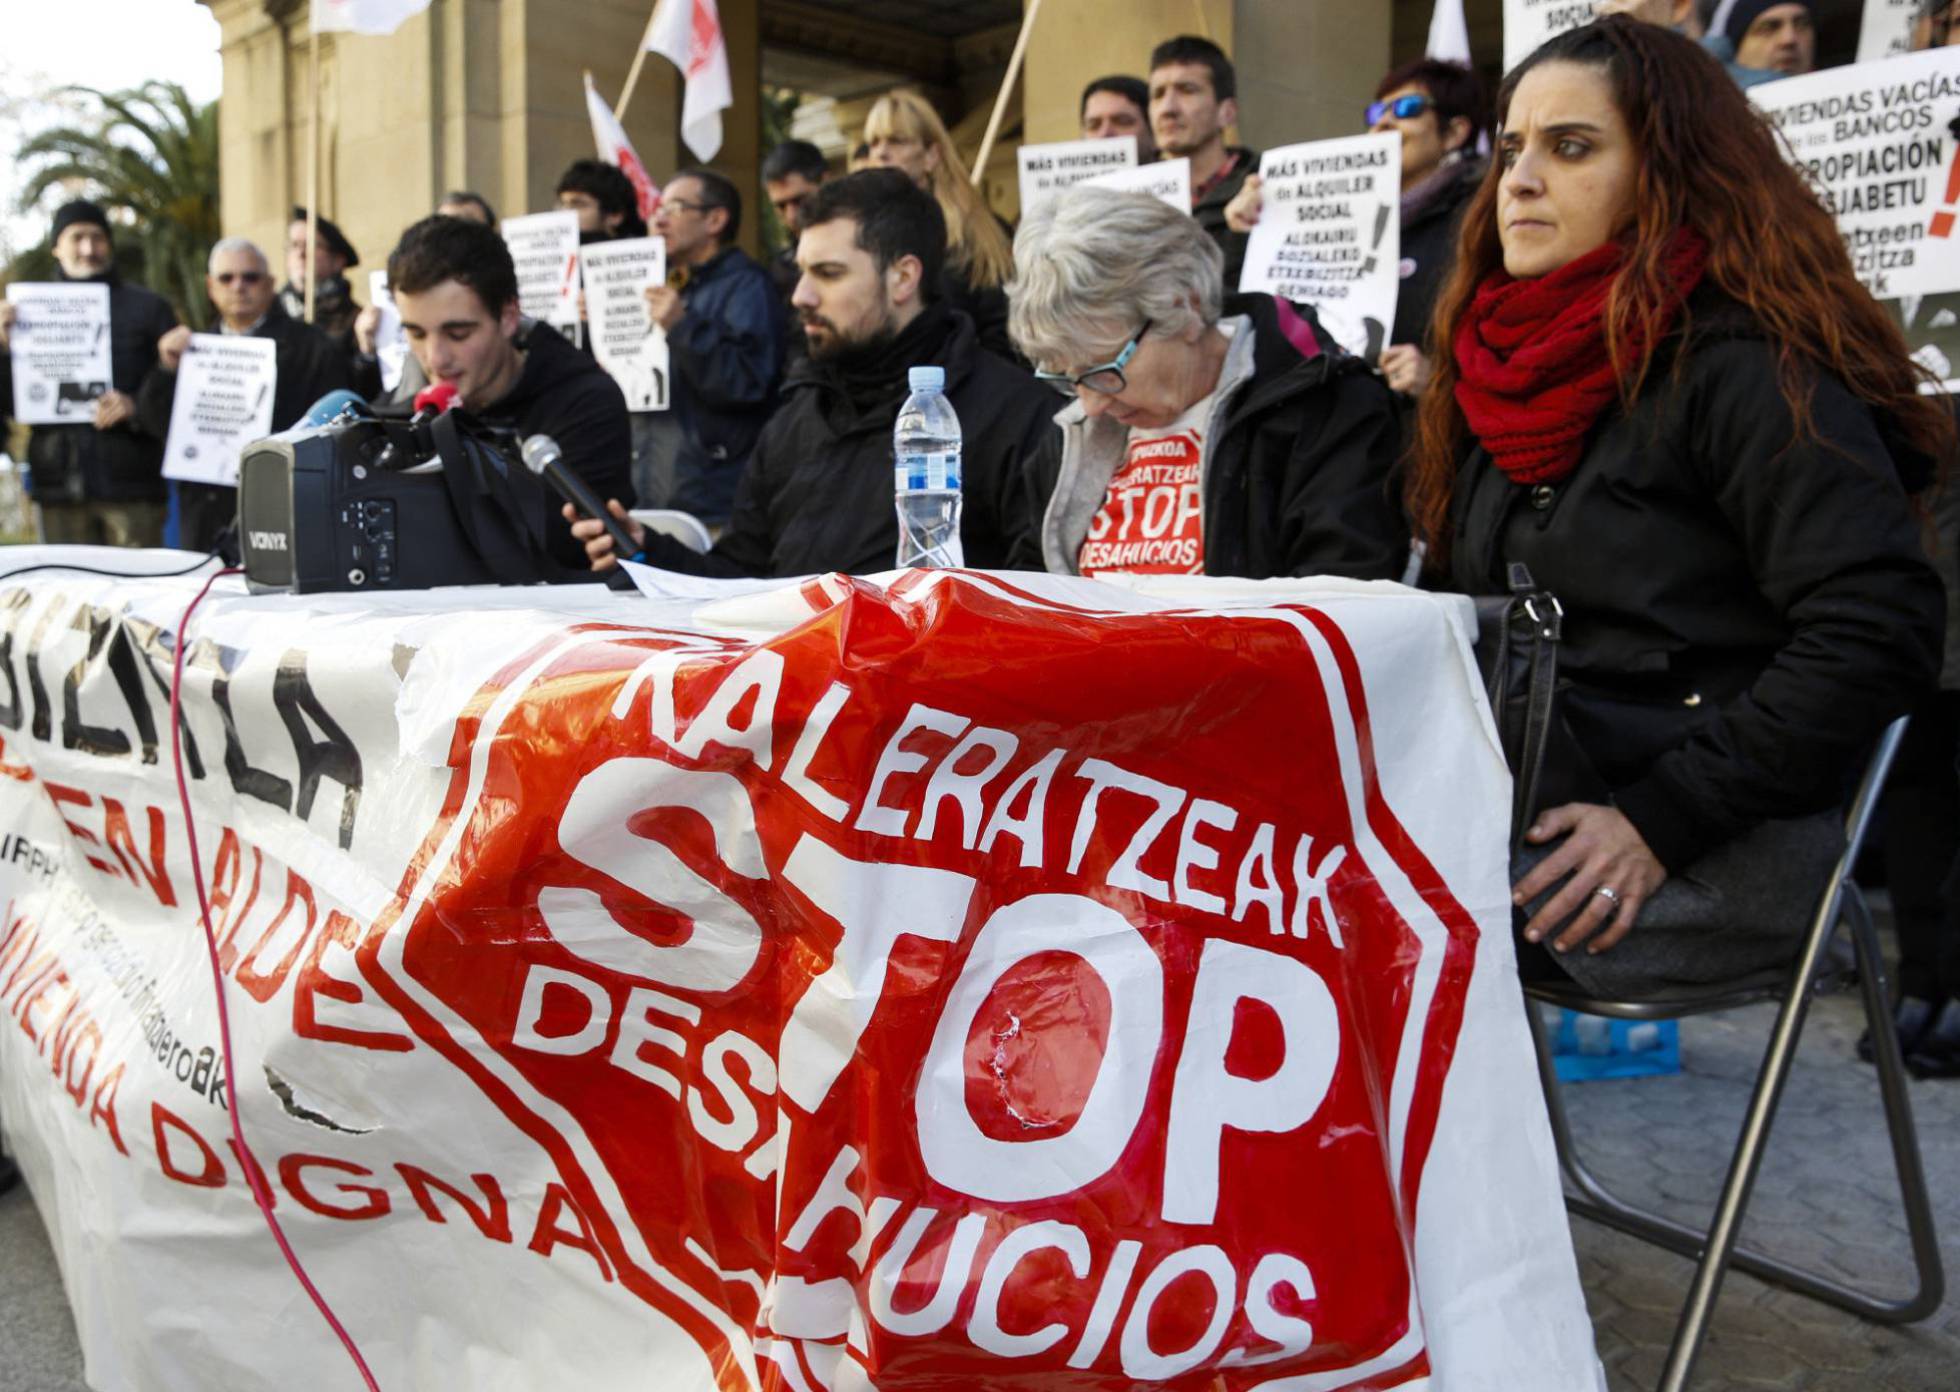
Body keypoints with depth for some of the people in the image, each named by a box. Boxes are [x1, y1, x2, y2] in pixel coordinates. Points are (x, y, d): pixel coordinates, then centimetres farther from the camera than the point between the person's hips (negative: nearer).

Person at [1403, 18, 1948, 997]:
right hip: (1521, 795, 7)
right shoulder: (1509, 363, 15)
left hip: (1719, 845, -7)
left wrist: (1659, 821, -20)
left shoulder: (1739, 366, -8)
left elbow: (1880, 631, -16)